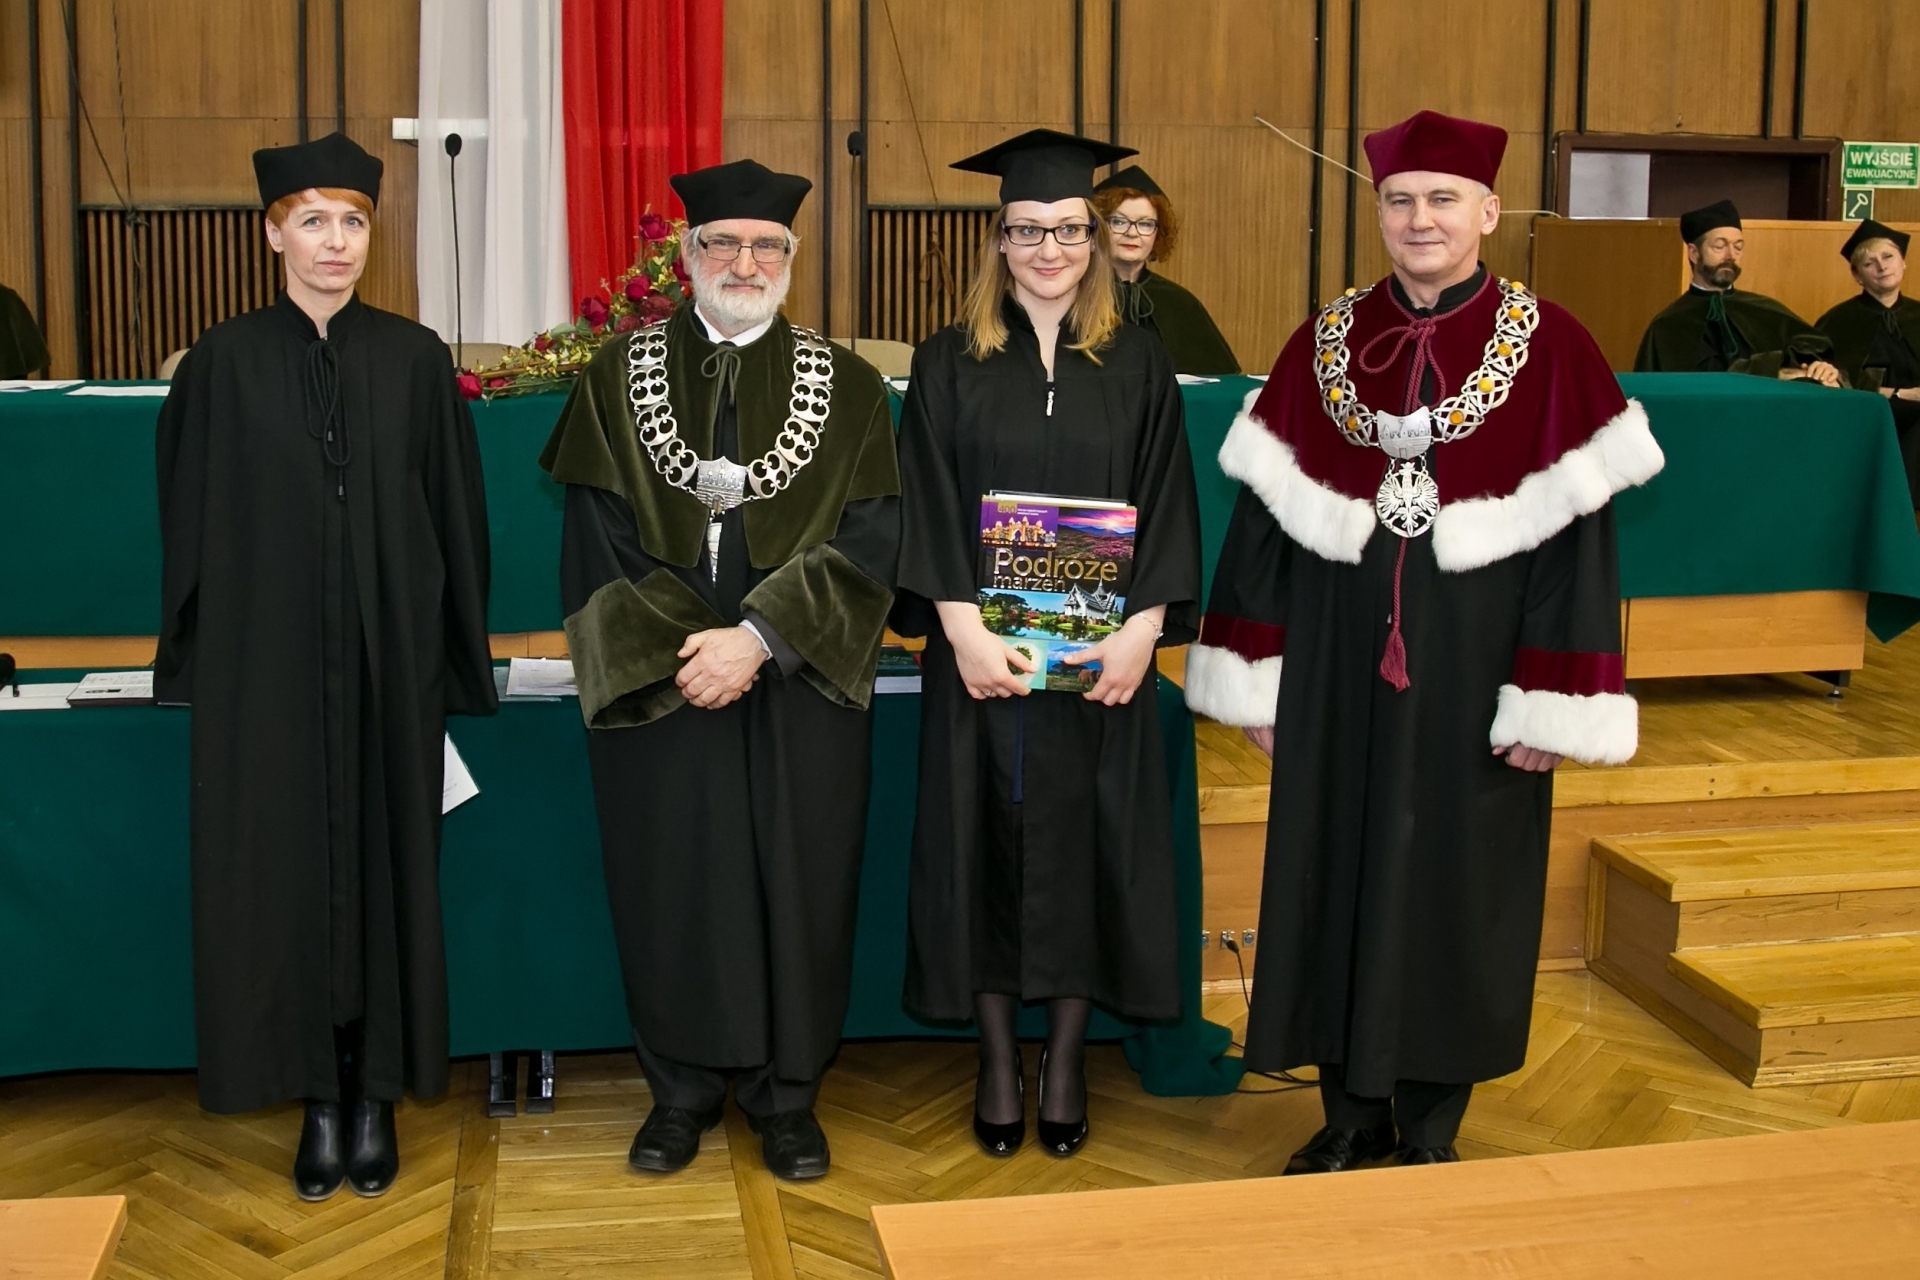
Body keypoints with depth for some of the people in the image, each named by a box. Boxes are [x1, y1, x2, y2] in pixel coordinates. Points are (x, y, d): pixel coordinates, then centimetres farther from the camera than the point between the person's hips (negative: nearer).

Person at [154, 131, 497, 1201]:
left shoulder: (415, 359, 2)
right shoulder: (226, 364, 2)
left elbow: (457, 515, 4)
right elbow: (192, 523, 5)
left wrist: (458, 658, 2)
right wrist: (197, 660, 3)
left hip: (389, 654, 0)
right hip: (267, 659, 0)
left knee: (385, 858, 5)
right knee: (284, 864, 4)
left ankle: (378, 1095, 18)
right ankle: (320, 1101, 18)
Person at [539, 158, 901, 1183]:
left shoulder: (846, 387, 2)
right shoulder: (619, 379, 4)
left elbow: (868, 544, -6)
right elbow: (595, 543, 0)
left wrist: (759, 637, -16)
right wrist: (675, 651, -11)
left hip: (799, 689, 0)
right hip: (653, 680, 1)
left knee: (798, 885, 5)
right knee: (668, 884, 7)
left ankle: (785, 1092, 22)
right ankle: (683, 1089, 24)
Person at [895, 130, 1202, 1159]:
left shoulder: (1138, 365, 5)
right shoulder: (949, 363, 3)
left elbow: (1166, 504, 1)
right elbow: (926, 506, -3)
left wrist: (1143, 627, -11)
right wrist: (961, 627, -15)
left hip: (1102, 659, 1)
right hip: (983, 654, 0)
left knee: (1085, 842, 5)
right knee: (988, 841, 5)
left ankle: (1066, 1058, 20)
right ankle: (998, 1062, 18)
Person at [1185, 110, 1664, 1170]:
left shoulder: (1548, 348, -5)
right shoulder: (1325, 344, 3)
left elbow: (1575, 533, -7)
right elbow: (1265, 517, 5)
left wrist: (1551, 704, -11)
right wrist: (1257, 679, 2)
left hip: (1470, 676, -2)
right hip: (1339, 670, 3)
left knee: (1453, 881, 7)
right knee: (1338, 873, 9)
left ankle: (1430, 1125, 25)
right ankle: (1354, 1112, 27)